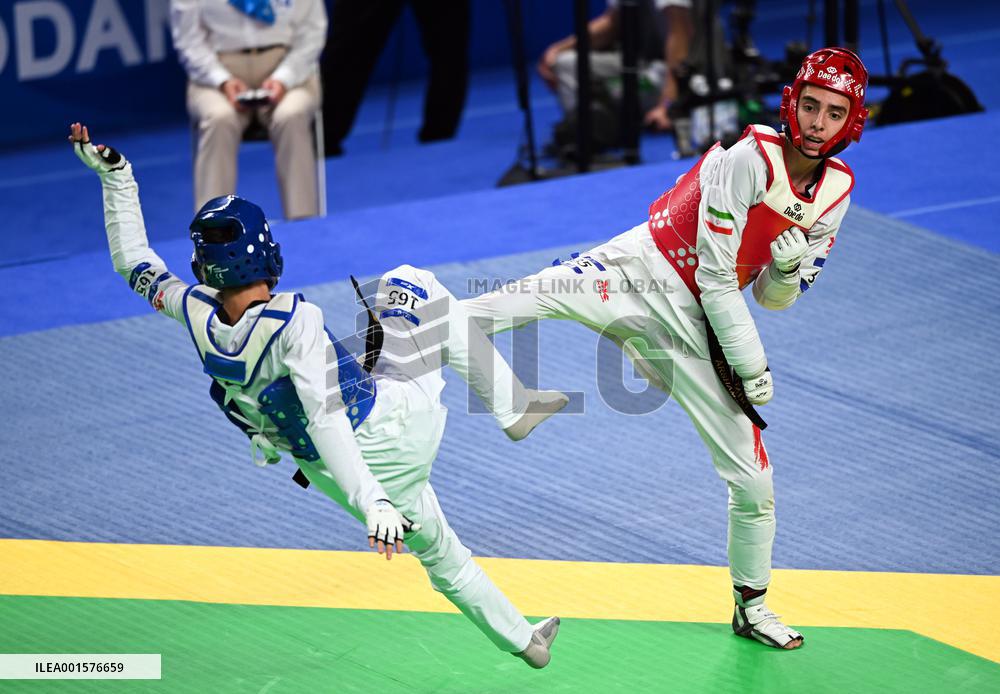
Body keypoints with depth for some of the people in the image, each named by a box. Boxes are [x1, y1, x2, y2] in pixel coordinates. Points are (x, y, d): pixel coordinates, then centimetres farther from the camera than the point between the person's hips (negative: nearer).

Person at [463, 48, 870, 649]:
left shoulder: (836, 192, 6)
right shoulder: (750, 157, -15)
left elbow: (773, 299, 12)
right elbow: (715, 276, -14)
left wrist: (788, 271, -12)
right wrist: (751, 364, -11)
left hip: (696, 328, 6)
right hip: (639, 274, -6)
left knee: (753, 476, 7)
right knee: (540, 295, -37)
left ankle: (752, 607, 28)